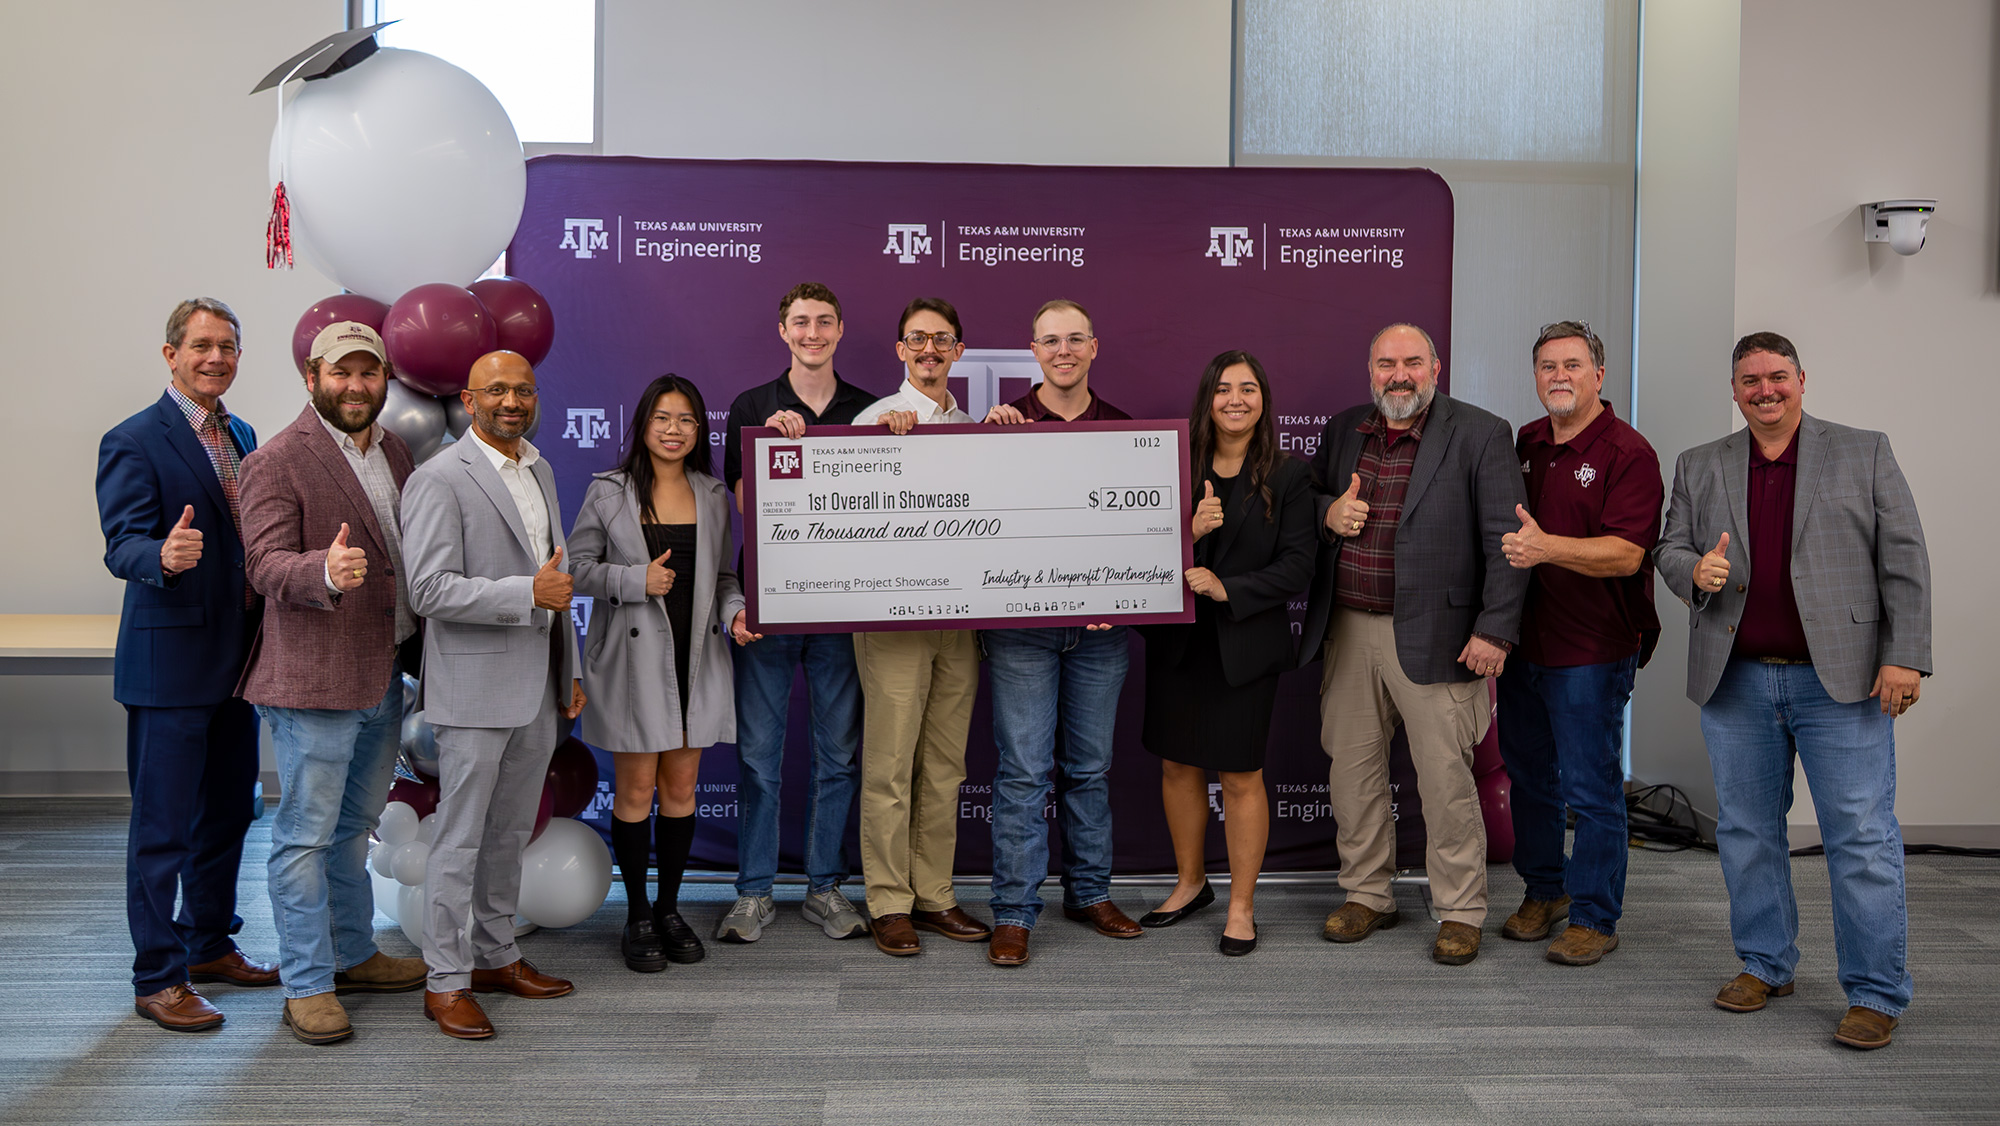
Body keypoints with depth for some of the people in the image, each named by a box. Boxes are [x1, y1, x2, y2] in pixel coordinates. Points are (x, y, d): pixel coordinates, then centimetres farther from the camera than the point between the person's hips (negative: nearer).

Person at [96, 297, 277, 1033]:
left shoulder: (243, 437, 13)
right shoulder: (134, 442, -10)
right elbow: (122, 547, -19)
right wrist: (164, 557, -40)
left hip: (235, 659, 8)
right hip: (170, 663, -8)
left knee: (227, 812, 17)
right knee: (162, 826, 0)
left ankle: (211, 945, 32)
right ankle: (157, 979, 10)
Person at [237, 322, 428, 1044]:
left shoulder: (394, 452, 12)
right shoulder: (276, 462, -11)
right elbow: (265, 564, -20)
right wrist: (325, 571, -40)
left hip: (384, 677, 8)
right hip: (314, 683, -7)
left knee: (354, 827, 20)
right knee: (306, 836, 0)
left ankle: (353, 955, 32)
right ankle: (307, 986, 9)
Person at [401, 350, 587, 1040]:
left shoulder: (539, 470, 14)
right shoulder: (439, 479, -11)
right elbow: (429, 590, -19)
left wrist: (569, 671, 19)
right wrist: (527, 593, -23)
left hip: (537, 688, 8)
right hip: (475, 690, -7)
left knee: (511, 833, 16)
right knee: (461, 840, 0)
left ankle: (495, 957, 29)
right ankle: (446, 983, 11)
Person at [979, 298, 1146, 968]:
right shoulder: (1003, 423, 1)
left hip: (1102, 626, 3)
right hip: (1021, 624, -3)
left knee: (1090, 765, 13)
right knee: (1023, 769, -2)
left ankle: (1090, 893, 26)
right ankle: (1014, 912, 6)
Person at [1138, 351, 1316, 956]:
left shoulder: (1288, 474, -3)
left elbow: (1297, 567, -8)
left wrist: (1228, 588, -19)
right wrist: (1188, 531, -18)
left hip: (1246, 643, -3)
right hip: (1177, 639, 3)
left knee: (1241, 775, 2)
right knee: (1177, 766, 12)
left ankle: (1242, 906, 16)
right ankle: (1191, 884, 32)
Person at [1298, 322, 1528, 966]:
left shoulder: (1479, 436, -5)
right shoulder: (1344, 430, 11)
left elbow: (1507, 541, -8)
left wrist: (1494, 630, -13)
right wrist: (1328, 512, -3)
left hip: (1432, 636, -5)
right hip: (1347, 630, 5)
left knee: (1445, 778, -1)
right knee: (1351, 768, 12)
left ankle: (1460, 912, 14)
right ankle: (1367, 895, 28)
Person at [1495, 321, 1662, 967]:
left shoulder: (1628, 454, -11)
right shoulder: (1526, 443, 10)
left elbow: (1626, 554, -22)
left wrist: (1546, 547, -35)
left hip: (1592, 651, -7)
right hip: (1522, 640, 7)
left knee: (1592, 788, 0)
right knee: (1528, 774, 16)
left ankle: (1595, 918, 13)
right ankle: (1544, 890, 33)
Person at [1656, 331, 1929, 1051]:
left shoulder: (1864, 454, 4)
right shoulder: (1700, 468, 12)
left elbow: (1903, 561, 0)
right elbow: (1669, 550, 12)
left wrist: (1904, 657, -8)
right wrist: (1696, 571, -12)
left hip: (1839, 679, -3)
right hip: (1735, 682, 3)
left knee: (1862, 837, -3)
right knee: (1747, 831, 11)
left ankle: (1876, 993, 5)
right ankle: (1765, 965, 25)